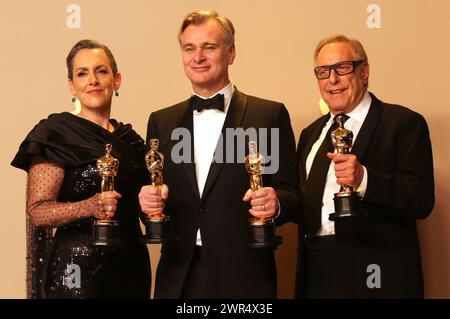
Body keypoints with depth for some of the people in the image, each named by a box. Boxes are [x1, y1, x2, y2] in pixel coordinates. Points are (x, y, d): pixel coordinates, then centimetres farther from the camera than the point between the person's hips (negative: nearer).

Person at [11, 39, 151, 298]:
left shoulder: (130, 139, 11)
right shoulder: (55, 134, -7)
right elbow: (37, 212, -13)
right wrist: (89, 208, -28)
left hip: (132, 265, 6)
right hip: (78, 268, -6)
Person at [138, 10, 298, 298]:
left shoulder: (269, 115, -1)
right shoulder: (162, 122, 9)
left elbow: (291, 194, -1)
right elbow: (153, 198, 11)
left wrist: (274, 203, -22)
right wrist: (149, 201, -10)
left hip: (243, 276, -3)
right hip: (178, 276, 3)